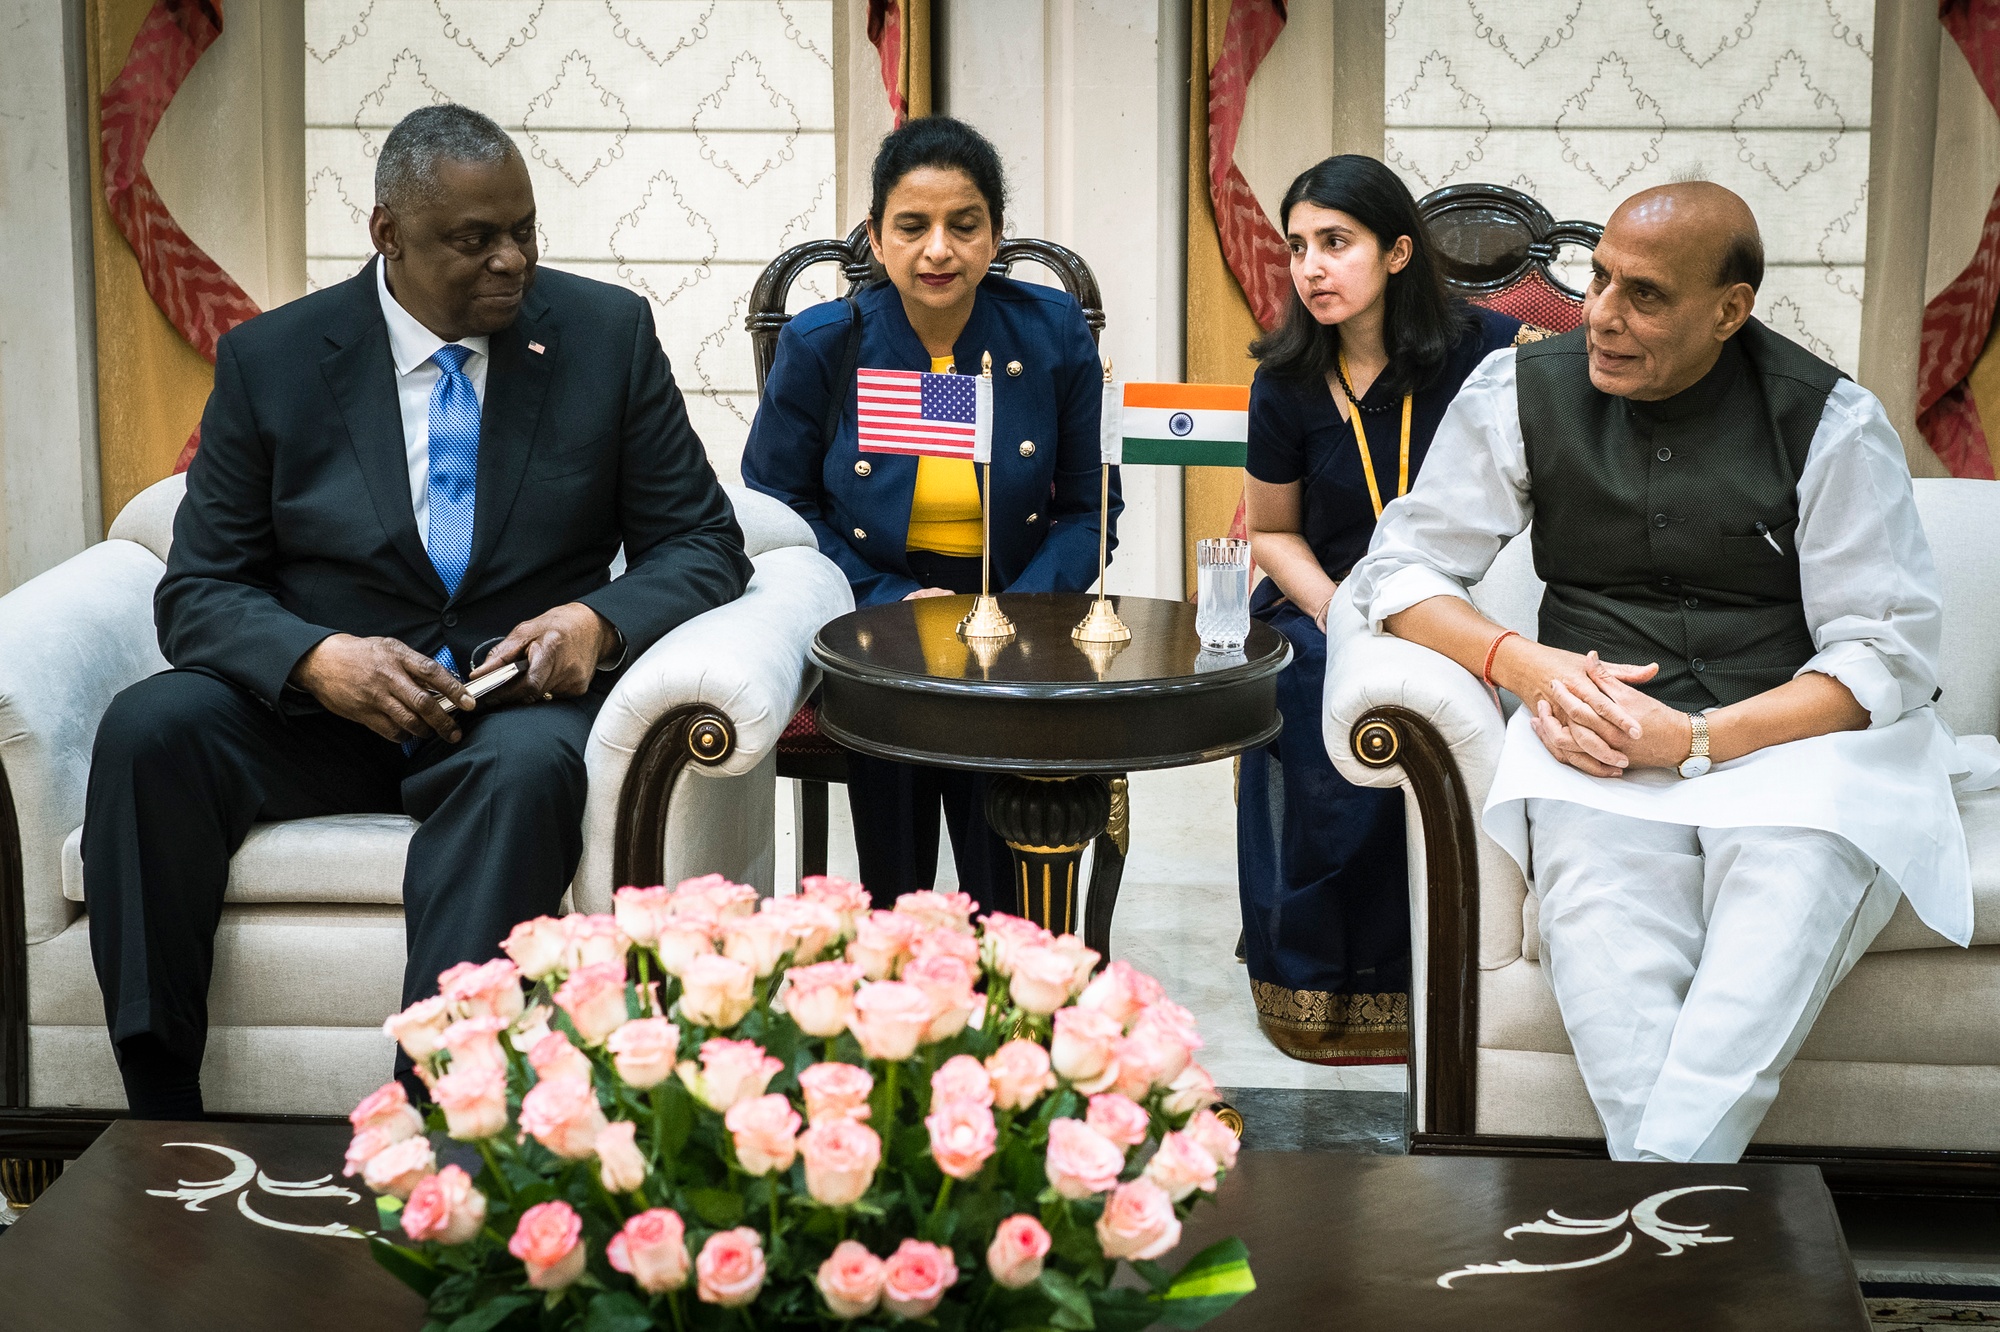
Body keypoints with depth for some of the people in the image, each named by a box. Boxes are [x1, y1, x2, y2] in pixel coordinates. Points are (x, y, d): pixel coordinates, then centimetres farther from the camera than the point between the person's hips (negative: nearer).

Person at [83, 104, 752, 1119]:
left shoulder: (609, 334, 3)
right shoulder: (270, 359, 3)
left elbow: (702, 545, 4)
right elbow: (199, 591, 1)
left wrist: (599, 621, -19)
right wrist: (318, 657, -22)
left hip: (516, 703, -1)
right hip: (319, 711, 2)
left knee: (529, 765, -36)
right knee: (146, 729, -26)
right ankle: (163, 1135, -22)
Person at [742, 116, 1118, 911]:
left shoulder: (1053, 333, 1)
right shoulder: (820, 346, -1)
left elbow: (1089, 507, 7)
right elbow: (773, 506, 4)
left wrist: (1018, 609, -11)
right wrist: (895, 603, -10)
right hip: (868, 618, 0)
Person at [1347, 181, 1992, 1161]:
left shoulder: (1831, 423, -1)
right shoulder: (1521, 394, 6)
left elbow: (1889, 654, -3)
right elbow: (1398, 573, 9)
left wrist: (1696, 740, -17)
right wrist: (1525, 665, -12)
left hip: (1790, 740, -1)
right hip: (1599, 738, 1)